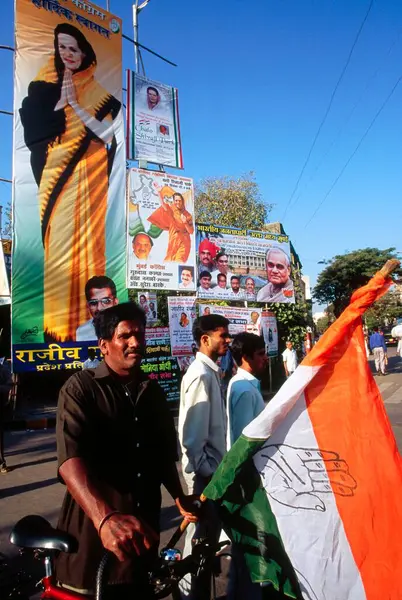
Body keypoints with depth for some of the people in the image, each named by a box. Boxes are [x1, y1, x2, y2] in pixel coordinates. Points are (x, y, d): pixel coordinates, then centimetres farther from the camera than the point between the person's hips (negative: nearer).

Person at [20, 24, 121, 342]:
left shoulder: (98, 91, 5)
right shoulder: (43, 86, 10)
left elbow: (108, 137, -7)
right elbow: (32, 133, 1)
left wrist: (75, 104, -11)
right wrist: (60, 104, -7)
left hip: (86, 178, -2)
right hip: (54, 176, 2)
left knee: (83, 244, -6)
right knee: (53, 245, -1)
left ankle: (84, 320, 2)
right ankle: (56, 321, 7)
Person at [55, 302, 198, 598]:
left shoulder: (154, 392, 8)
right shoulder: (81, 388, -11)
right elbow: (70, 459, -26)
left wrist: (179, 497, 0)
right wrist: (105, 518, -40)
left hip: (142, 527, 5)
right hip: (93, 528, -5)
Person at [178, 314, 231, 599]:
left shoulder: (211, 371, 9)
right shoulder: (201, 374, -20)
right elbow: (193, 430, -23)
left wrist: (216, 464, 15)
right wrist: (203, 468, -18)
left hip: (212, 465, 9)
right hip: (205, 469, -9)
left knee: (208, 531, 20)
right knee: (202, 534, 4)